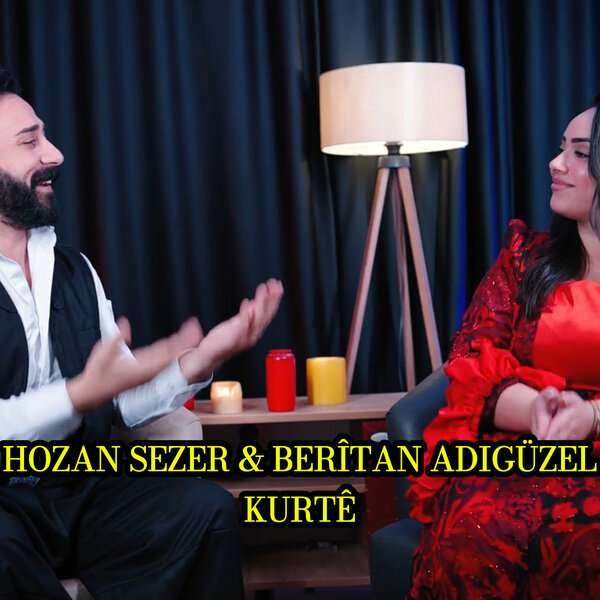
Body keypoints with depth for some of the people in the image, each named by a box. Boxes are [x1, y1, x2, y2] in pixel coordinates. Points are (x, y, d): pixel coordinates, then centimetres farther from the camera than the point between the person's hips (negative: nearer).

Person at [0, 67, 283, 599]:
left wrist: (206, 354, -5)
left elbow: (122, 401, 9)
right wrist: (81, 396, -29)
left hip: (79, 491, 5)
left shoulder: (73, 270, 10)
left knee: (208, 507, -19)